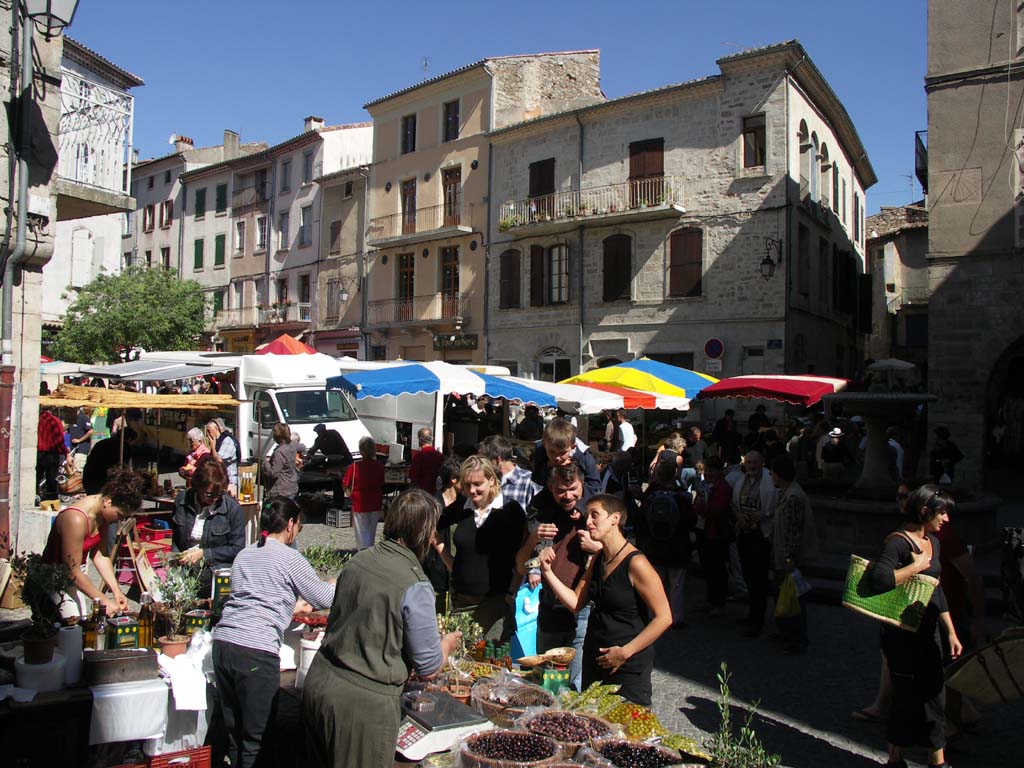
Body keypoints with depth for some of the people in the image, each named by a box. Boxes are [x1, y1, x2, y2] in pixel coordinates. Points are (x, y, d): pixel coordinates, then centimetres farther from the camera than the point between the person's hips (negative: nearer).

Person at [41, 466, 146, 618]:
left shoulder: (102, 513, -5)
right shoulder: (76, 519, -29)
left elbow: (100, 555, 0)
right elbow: (73, 571, -27)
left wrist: (116, 590, -9)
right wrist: (104, 601, -25)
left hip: (77, 575, 8)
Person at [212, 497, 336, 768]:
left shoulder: (243, 555, 18)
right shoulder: (291, 559, -1)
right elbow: (326, 599, 8)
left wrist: (294, 605, 39)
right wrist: (335, 584, 30)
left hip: (222, 643, 7)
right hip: (257, 650, -7)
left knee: (234, 733, 17)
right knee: (255, 740, 4)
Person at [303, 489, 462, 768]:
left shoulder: (357, 561, 1)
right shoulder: (415, 586, -18)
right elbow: (428, 664, -11)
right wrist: (447, 643, 12)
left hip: (319, 682, 7)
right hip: (365, 701, -6)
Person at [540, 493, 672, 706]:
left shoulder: (636, 564, -20)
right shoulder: (598, 560, 5)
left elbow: (664, 617, -19)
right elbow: (575, 602, 5)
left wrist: (625, 652, -18)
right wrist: (548, 571, -5)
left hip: (628, 665, -8)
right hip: (594, 660, 8)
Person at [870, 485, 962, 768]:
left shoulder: (933, 542, 11)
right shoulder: (898, 541, -17)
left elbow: (936, 591, 19)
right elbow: (879, 579, -34)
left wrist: (951, 632, 19)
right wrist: (917, 566, -23)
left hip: (928, 630, 8)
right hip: (902, 632, -8)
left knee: (934, 694, 12)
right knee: (908, 696, 3)